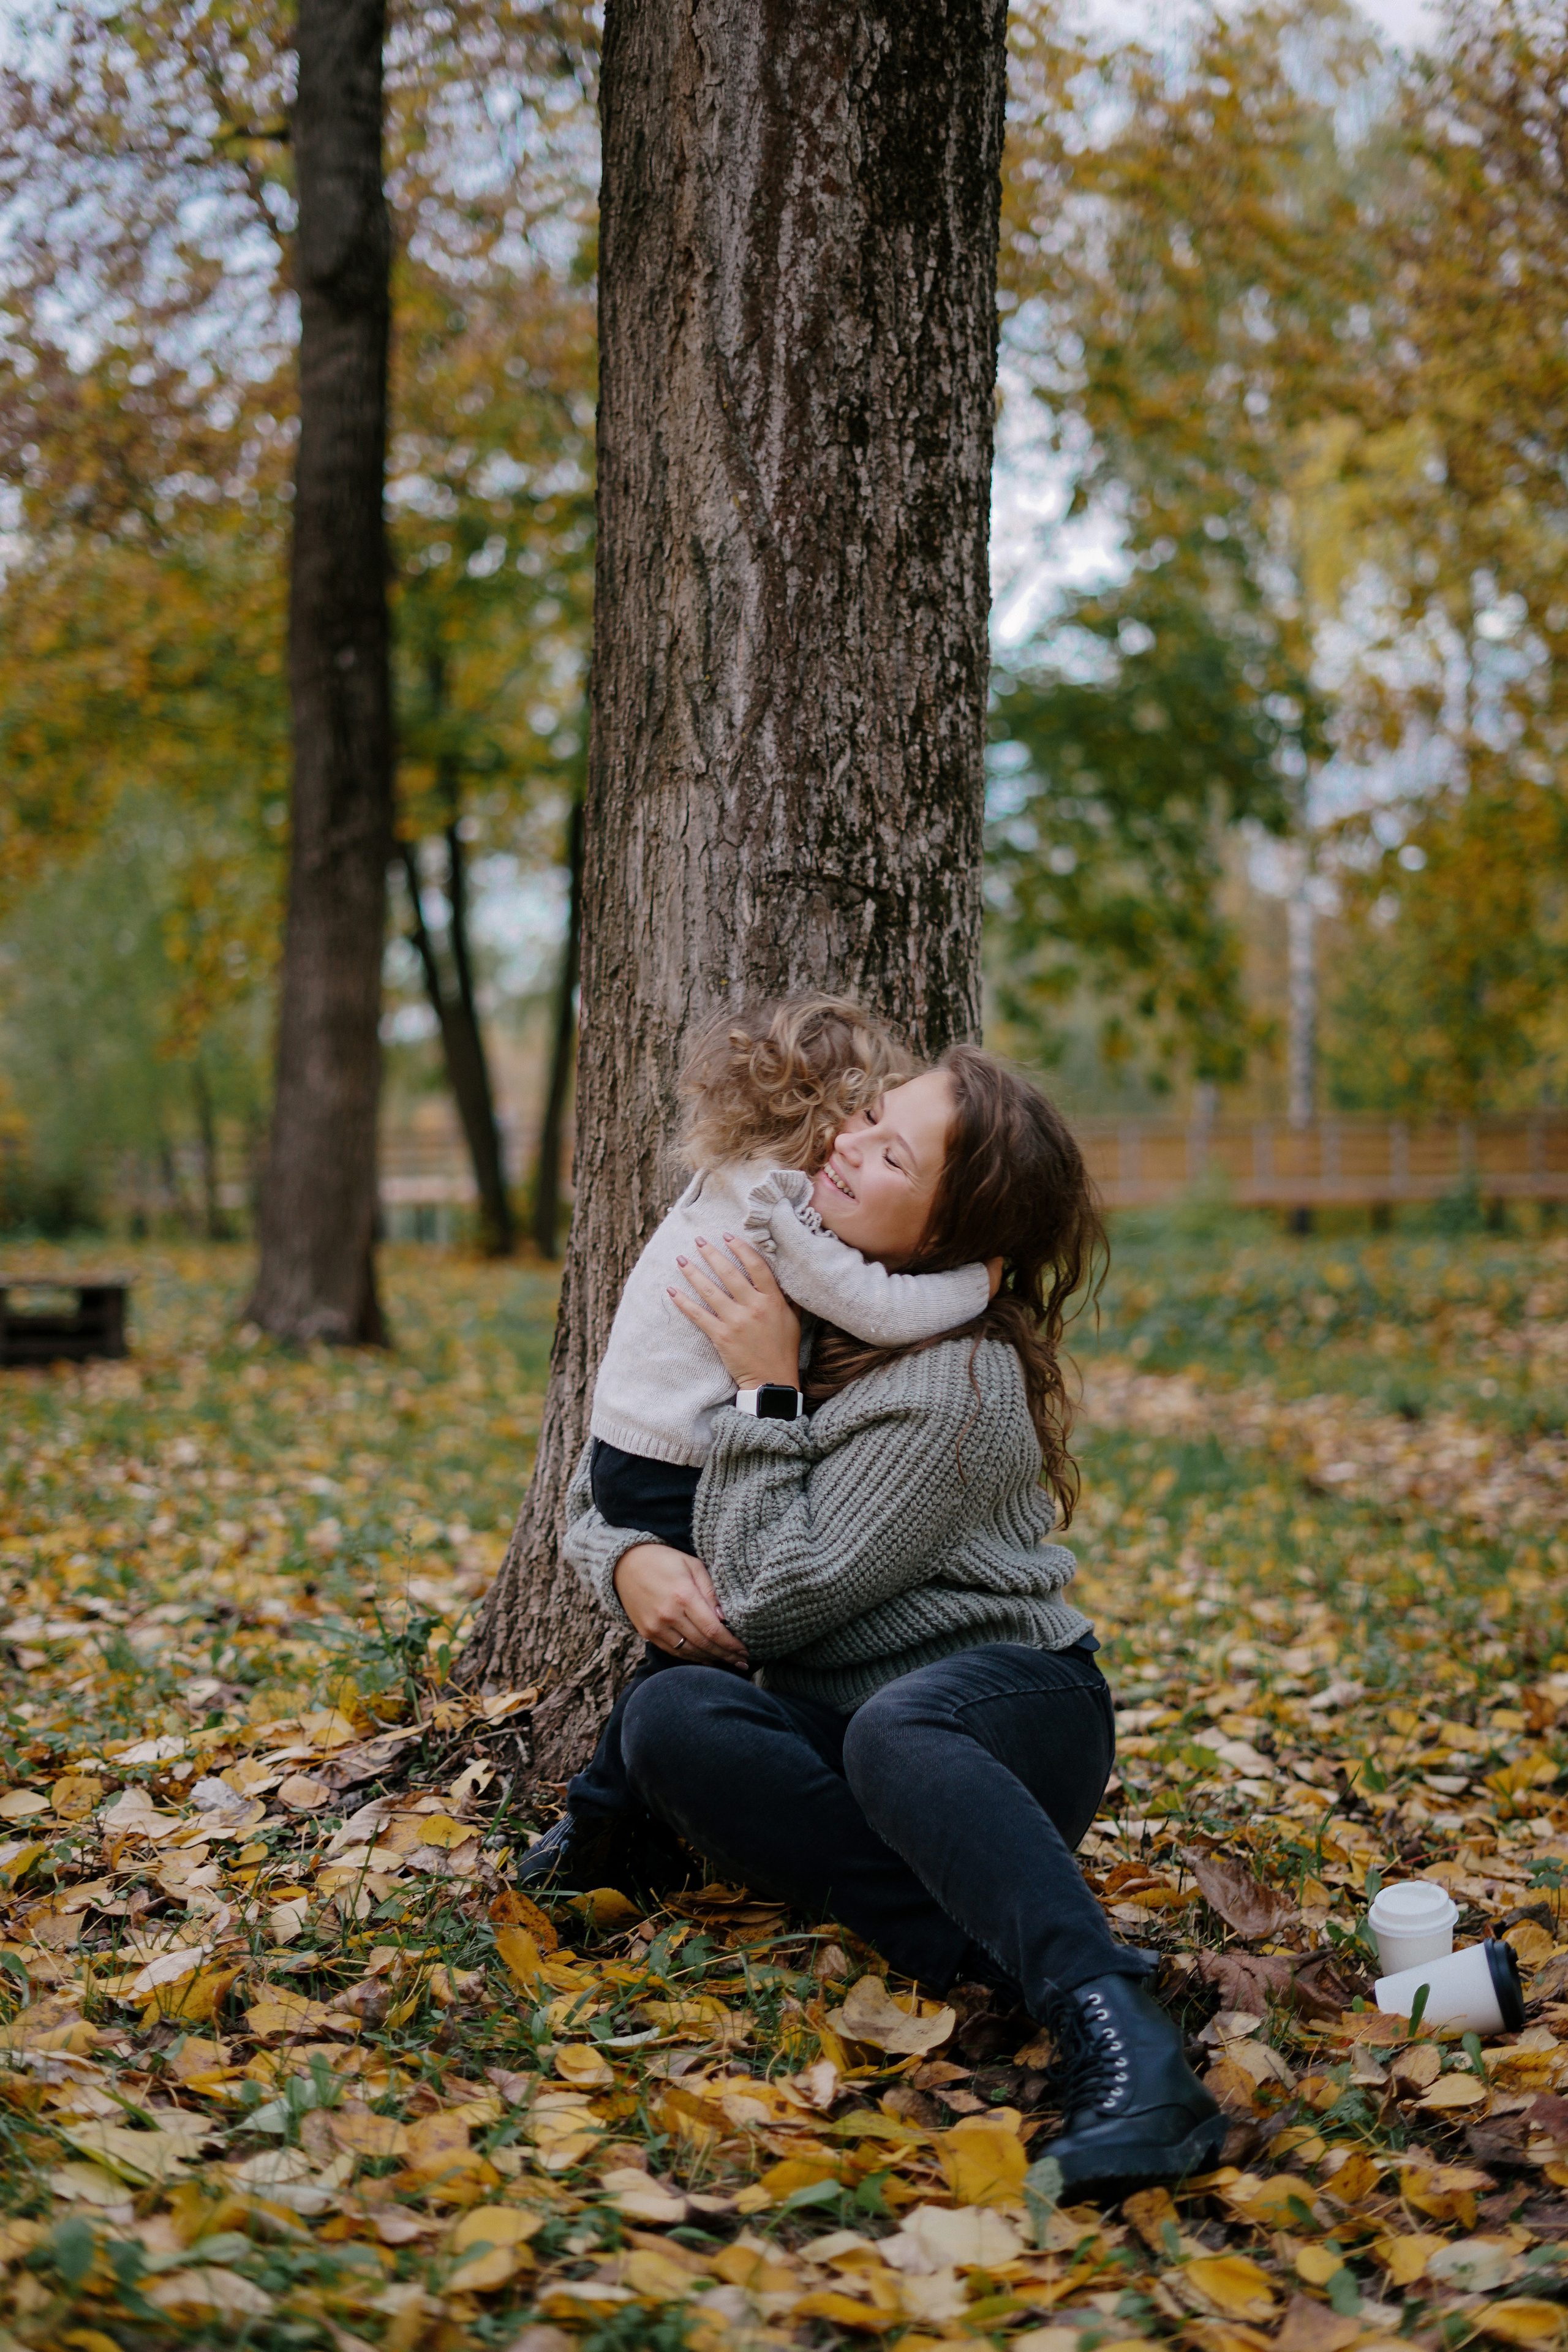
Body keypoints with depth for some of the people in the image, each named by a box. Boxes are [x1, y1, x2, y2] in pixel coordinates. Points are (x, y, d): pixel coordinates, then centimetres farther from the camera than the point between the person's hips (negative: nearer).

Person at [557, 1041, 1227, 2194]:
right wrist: (631, 1559, -8)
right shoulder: (778, 1300, 7)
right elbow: (604, 1480, 15)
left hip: (1005, 1711, -6)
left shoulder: (961, 1383, -15)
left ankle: (1117, 2037, -56)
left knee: (896, 1729, -42)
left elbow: (774, 1603, -18)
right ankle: (989, 1954, -33)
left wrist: (766, 1393, -16)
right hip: (827, 1731, 6)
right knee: (671, 1718, -28)